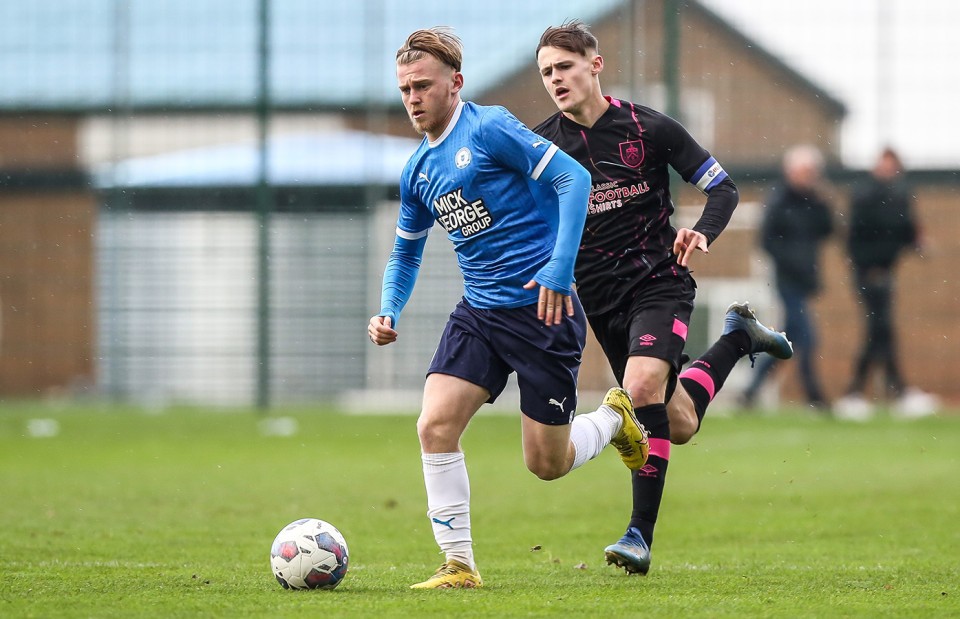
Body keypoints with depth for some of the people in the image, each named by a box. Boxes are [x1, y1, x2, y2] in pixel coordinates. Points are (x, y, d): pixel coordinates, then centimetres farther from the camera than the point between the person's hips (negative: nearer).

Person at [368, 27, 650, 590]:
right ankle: (460, 565, -6)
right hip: (480, 313, 6)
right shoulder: (418, 172, 11)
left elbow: (574, 179, -17)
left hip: (544, 311, -6)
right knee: (436, 426, -14)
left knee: (547, 464, 0)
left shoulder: (489, 128, -12)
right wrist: (389, 312, 6)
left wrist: (560, 268, -24)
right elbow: (406, 250, 25)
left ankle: (613, 418, 32)